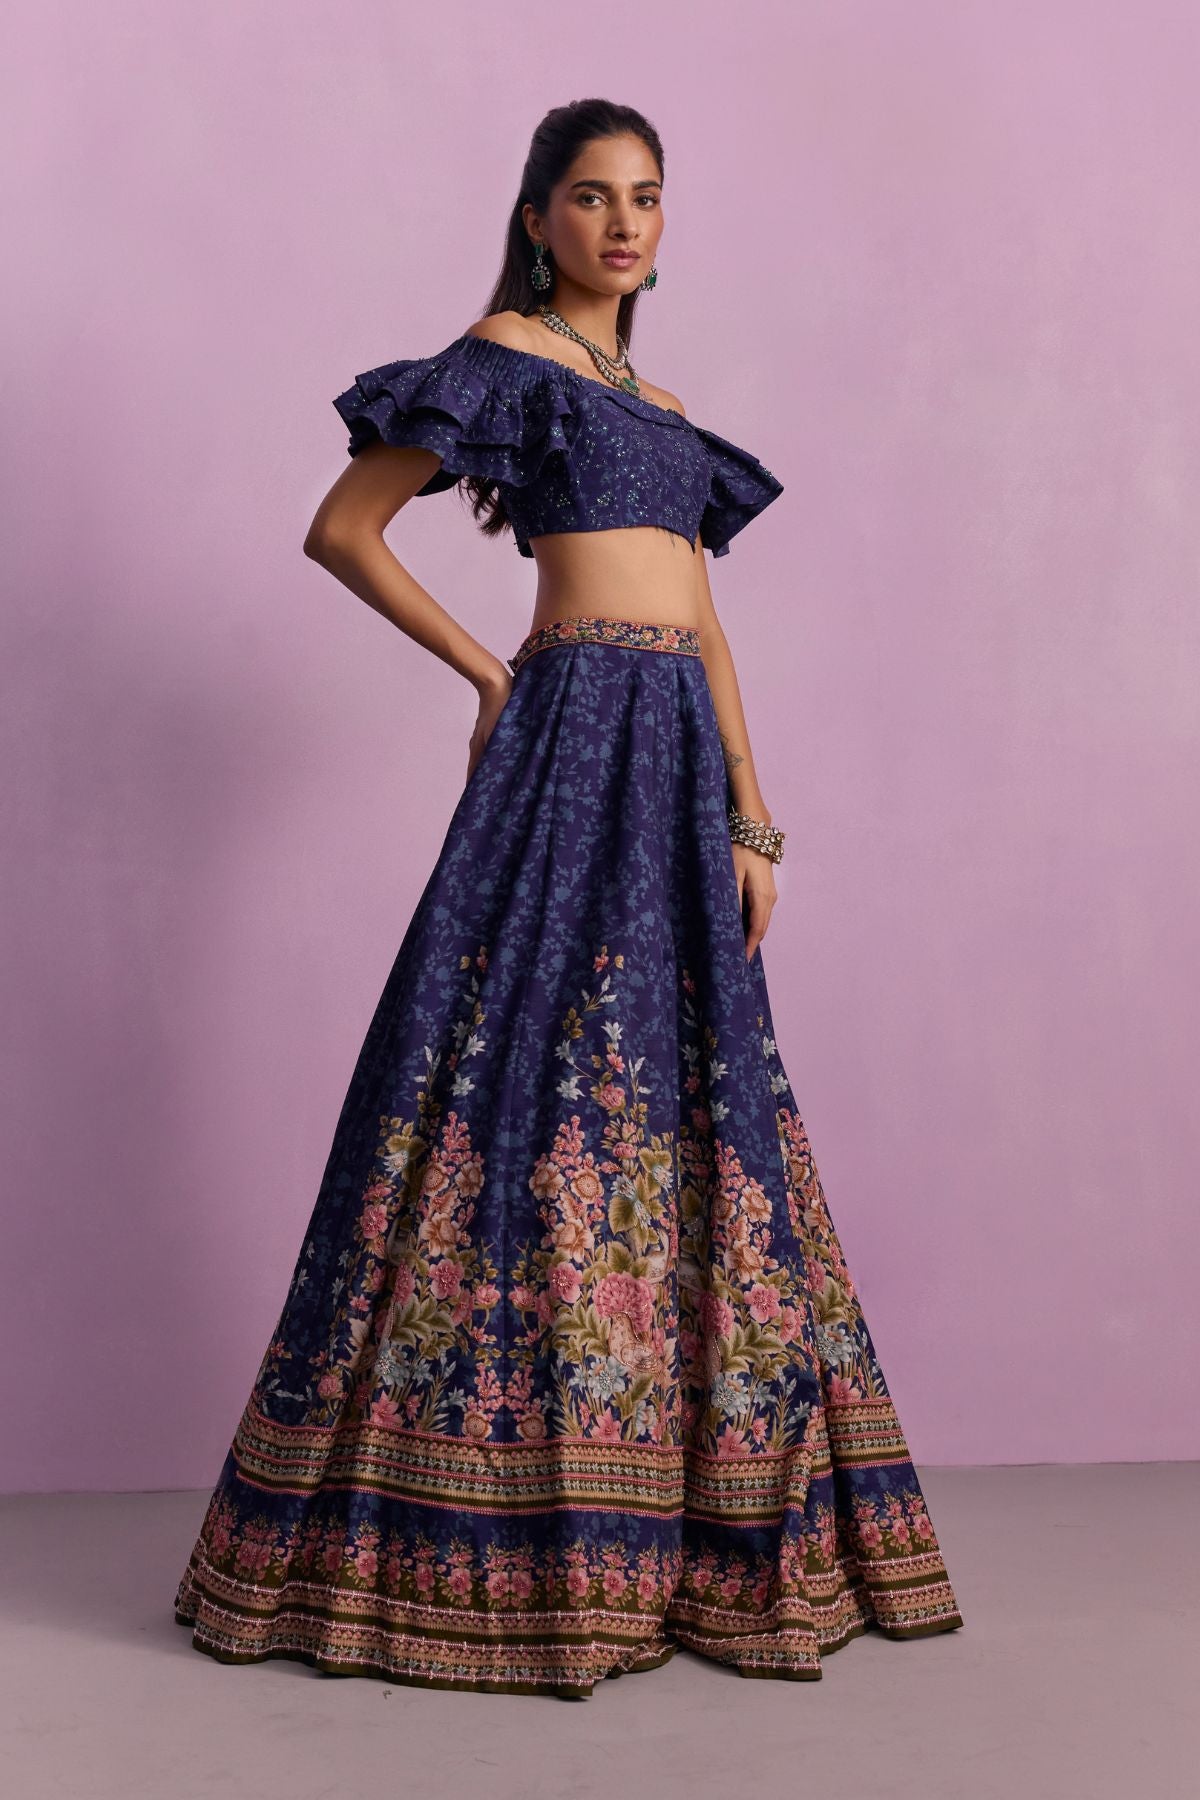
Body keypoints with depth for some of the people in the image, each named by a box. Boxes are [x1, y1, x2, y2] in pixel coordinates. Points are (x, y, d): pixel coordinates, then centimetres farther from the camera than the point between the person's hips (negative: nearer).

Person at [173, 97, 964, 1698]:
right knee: (542, 1071, -8)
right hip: (575, 734, -7)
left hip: (682, 754, 7)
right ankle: (480, 1543, 1)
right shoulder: (505, 355, 3)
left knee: (688, 1098, 7)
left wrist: (753, 821, 11)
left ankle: (692, 1532, 17)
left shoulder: (658, 407, 23)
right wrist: (484, 671, -1)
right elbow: (343, 530, -2)